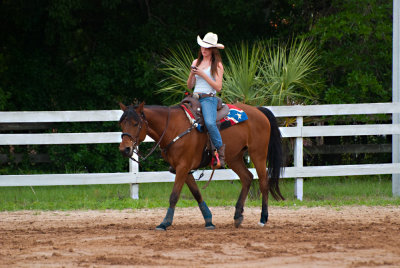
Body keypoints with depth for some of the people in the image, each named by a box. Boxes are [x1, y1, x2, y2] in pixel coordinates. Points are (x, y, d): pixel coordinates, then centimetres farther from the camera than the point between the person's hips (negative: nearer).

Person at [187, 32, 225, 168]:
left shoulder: (217, 65, 1)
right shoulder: (196, 62, 17)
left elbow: (218, 87, -7)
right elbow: (189, 86, 18)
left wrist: (203, 75, -12)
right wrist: (192, 74, -3)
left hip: (209, 99, -6)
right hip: (195, 98, 6)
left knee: (209, 122, -34)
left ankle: (221, 151, -21)